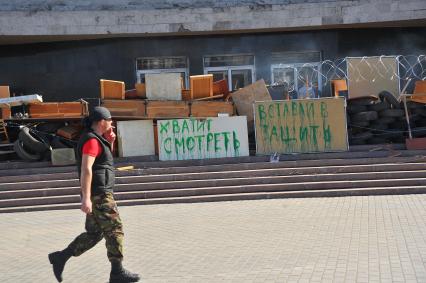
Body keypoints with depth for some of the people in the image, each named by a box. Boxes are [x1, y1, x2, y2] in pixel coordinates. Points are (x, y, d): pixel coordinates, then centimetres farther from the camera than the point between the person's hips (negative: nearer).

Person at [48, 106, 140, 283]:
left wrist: (110, 141, 13)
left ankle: (60, 257, 13)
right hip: (99, 194, -10)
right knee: (114, 230, -4)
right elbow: (86, 169, -24)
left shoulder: (93, 139, 16)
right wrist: (86, 198, -29)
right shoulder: (92, 140, -15)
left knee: (94, 234, 13)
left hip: (98, 194, 10)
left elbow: (107, 158, 32)